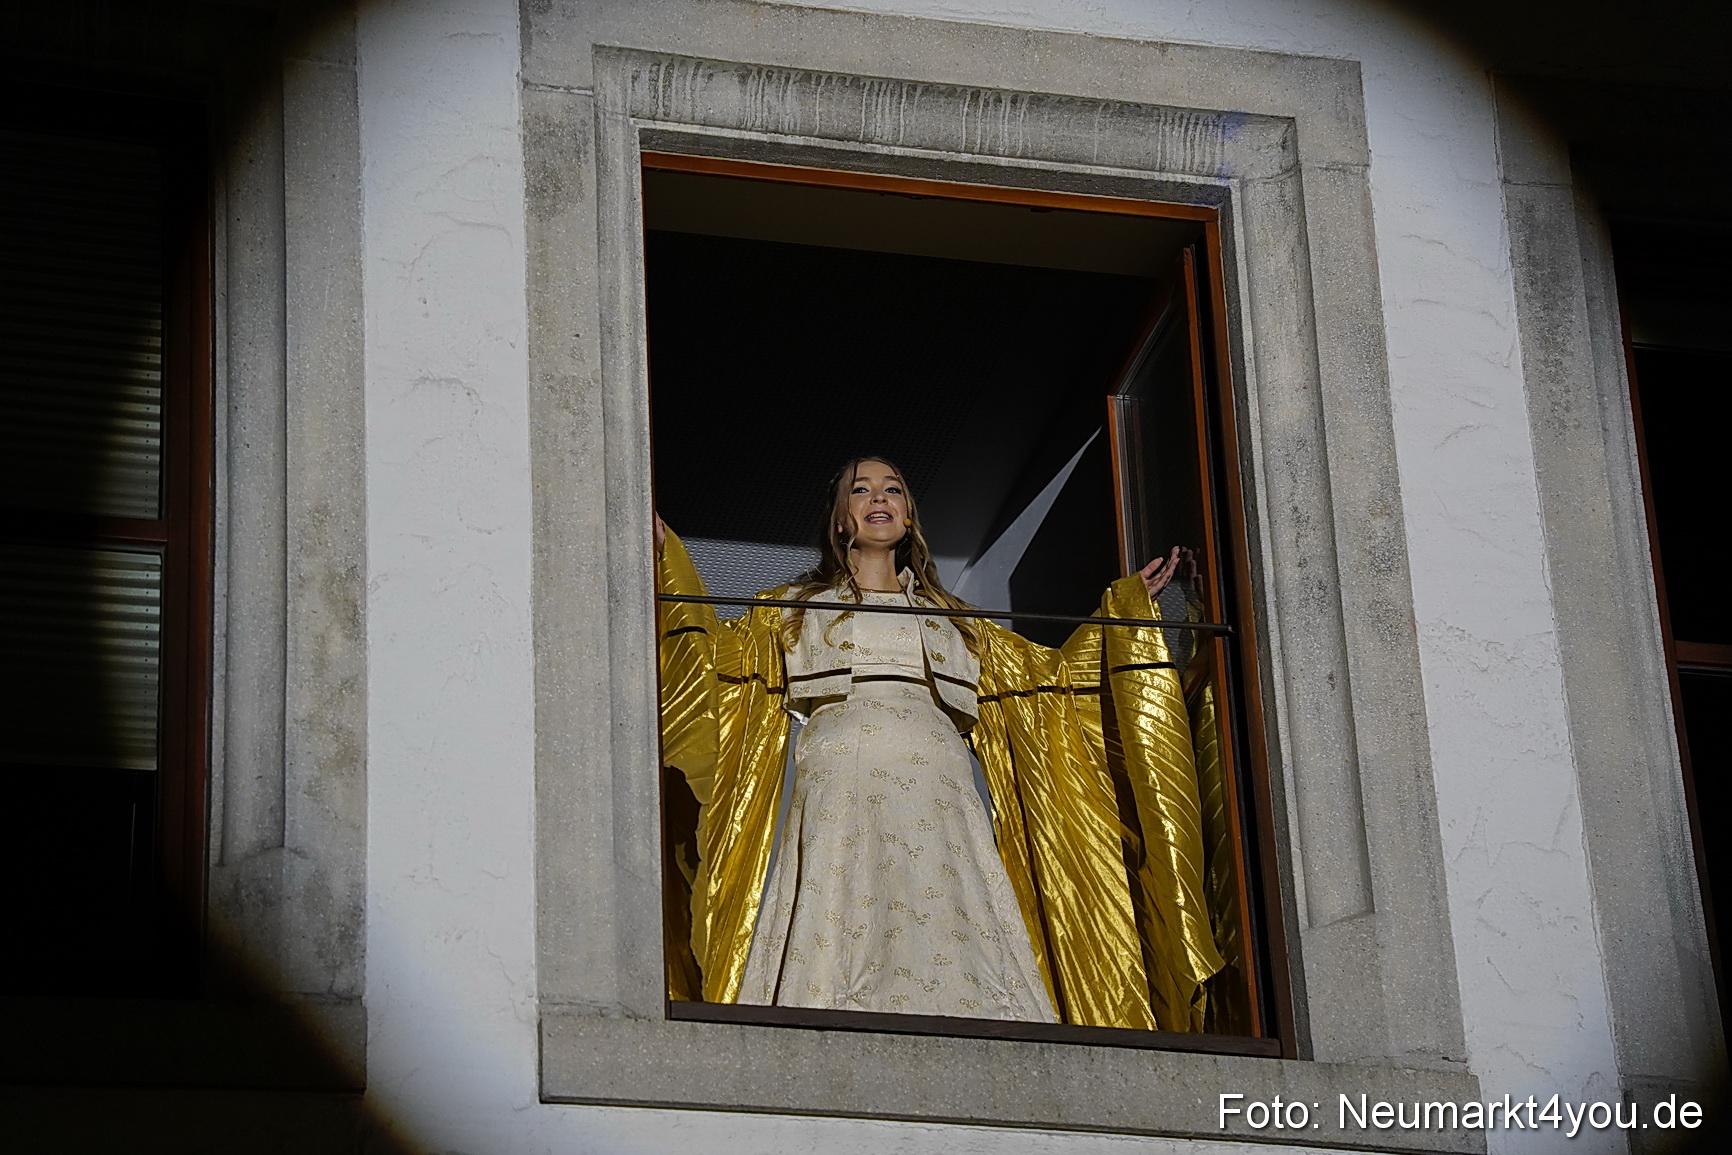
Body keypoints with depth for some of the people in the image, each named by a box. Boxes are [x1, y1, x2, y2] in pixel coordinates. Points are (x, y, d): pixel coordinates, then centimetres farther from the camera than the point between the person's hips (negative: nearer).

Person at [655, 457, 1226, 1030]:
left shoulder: (949, 618, 31)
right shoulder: (798, 607, 26)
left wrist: (1127, 602, 31)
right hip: (841, 793, -2)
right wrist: (667, 553, 8)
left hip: (936, 795, 2)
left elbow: (1052, 674, 31)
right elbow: (716, 652, 14)